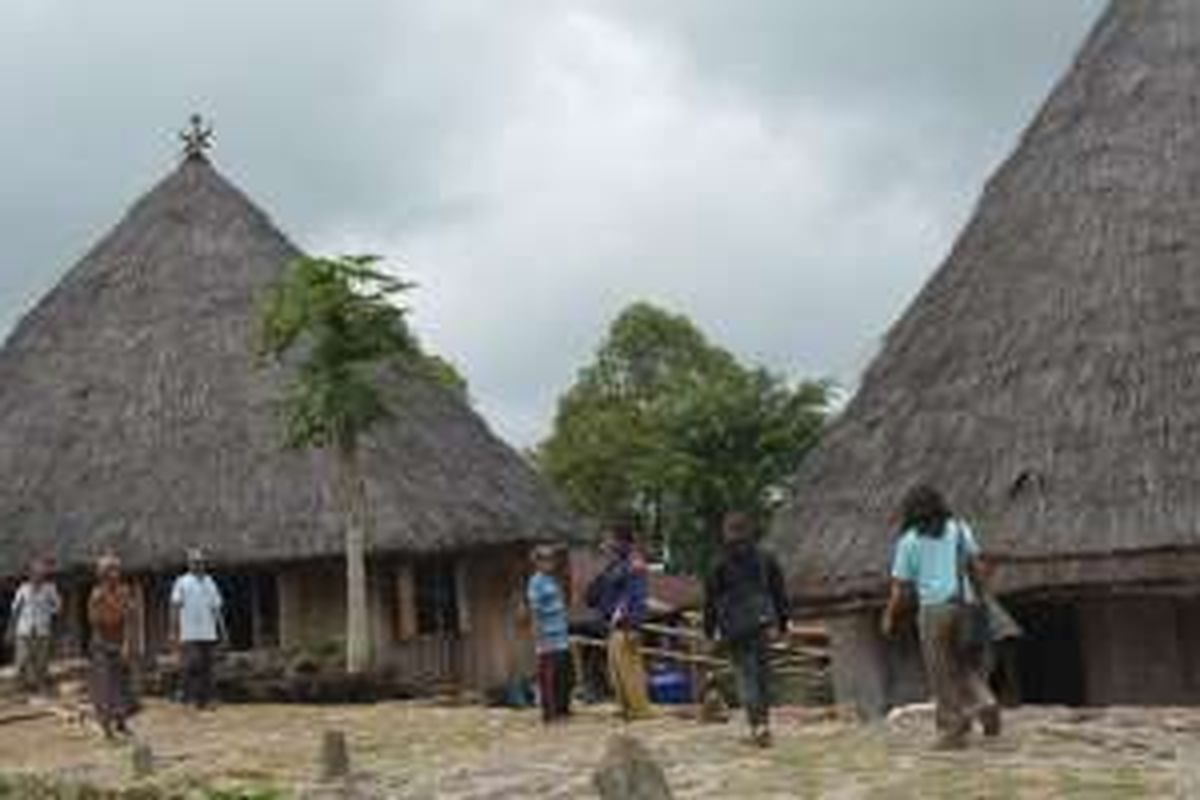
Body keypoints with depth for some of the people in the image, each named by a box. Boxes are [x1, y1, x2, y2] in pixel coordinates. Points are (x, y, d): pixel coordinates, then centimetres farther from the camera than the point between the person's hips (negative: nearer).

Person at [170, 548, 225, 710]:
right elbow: (175, 607, -3)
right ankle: (190, 698, -3)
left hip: (209, 635, 5)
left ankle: (206, 699, 10)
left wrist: (221, 629, 11)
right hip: (189, 635, -5)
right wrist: (174, 632, -10)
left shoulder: (210, 583, 14)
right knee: (192, 666, -10)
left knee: (206, 668, 6)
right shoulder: (182, 582, 1)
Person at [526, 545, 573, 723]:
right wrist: (540, 638, -18)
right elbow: (535, 612, -14)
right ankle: (550, 713, 0)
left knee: (565, 674, 11)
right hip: (549, 641, -9)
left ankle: (563, 708, 20)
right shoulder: (536, 583, -10)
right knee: (549, 675, -4)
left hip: (562, 639, 9)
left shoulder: (553, 581, 15)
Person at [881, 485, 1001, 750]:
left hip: (934, 608, -3)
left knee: (942, 674, 3)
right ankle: (985, 703, -5)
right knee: (967, 663, 17)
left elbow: (901, 585, 1)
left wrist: (889, 618, 12)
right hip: (964, 604, 4)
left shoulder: (909, 540, -1)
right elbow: (977, 565, 3)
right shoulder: (959, 528, 8)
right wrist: (981, 598, 13)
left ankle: (953, 730, 4)